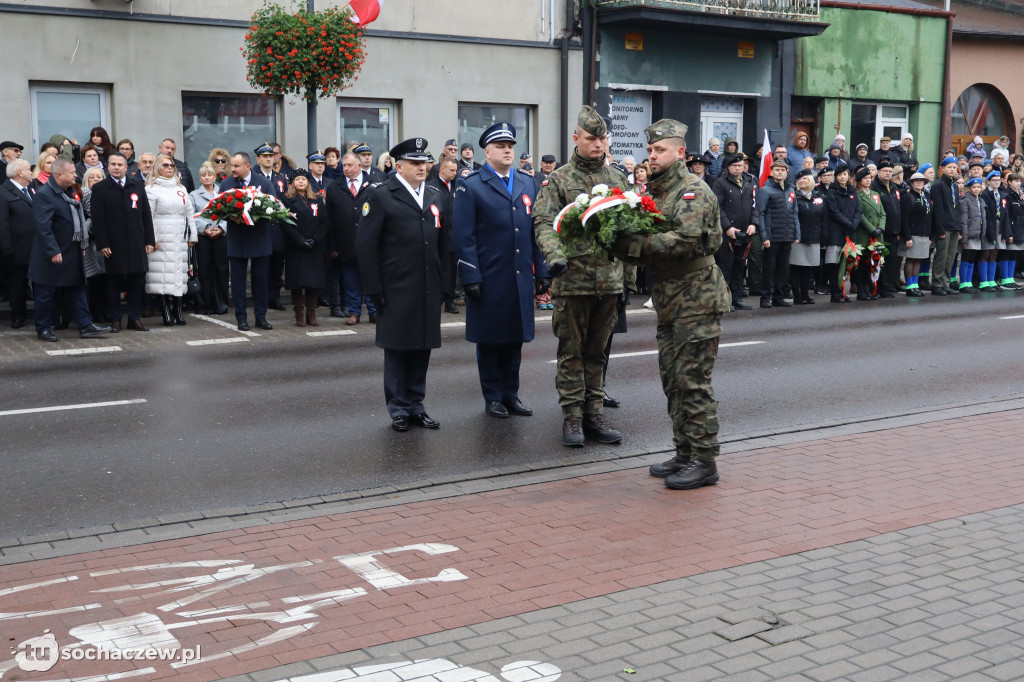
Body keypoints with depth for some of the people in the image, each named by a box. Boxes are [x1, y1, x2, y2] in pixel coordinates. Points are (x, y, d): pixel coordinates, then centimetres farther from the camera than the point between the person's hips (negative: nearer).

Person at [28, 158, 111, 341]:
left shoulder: (67, 192, 11)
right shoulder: (43, 194, -17)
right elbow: (43, 226, -24)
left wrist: (82, 241, 14)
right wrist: (53, 251, -27)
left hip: (72, 254, 9)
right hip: (53, 255, -9)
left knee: (77, 290, 10)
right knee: (45, 294, 3)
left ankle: (85, 326, 14)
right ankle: (43, 329, 13)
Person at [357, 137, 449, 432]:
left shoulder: (435, 196, 13)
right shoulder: (380, 196, -4)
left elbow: (443, 242, 15)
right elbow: (365, 246, -7)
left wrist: (445, 283, 8)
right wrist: (375, 290, -10)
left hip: (429, 289, 5)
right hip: (397, 291, -5)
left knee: (422, 348, 9)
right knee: (397, 350, 4)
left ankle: (415, 405, 20)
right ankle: (399, 409, 15)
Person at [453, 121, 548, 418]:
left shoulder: (528, 183, 13)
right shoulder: (470, 186, -3)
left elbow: (536, 230, 13)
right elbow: (463, 236, -8)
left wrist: (542, 271, 8)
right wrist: (470, 278, -13)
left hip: (521, 279, 4)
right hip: (488, 280, -4)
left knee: (515, 338, 10)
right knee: (490, 340, 6)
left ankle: (511, 394, 22)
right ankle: (493, 398, 17)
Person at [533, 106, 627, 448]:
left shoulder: (617, 178, 12)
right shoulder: (559, 179, -1)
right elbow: (544, 223, -10)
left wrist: (627, 273, 13)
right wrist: (555, 255, -28)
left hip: (609, 279, 4)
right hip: (572, 279, -4)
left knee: (597, 350, 11)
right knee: (572, 351, 2)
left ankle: (594, 412, 18)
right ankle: (572, 416, 9)